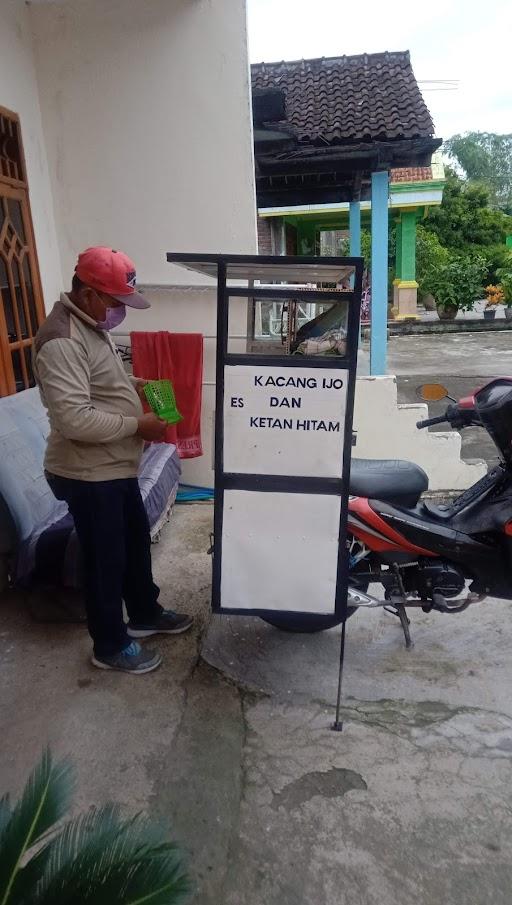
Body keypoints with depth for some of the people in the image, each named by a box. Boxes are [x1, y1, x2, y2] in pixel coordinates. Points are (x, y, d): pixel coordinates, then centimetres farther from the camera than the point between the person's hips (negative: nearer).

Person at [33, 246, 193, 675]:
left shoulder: (93, 324, 9)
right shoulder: (62, 342, -24)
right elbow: (75, 419, -32)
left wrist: (131, 385, 7)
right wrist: (137, 425, -23)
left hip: (116, 466, 10)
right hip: (87, 474, -10)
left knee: (136, 540, 21)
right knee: (106, 559, 5)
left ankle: (145, 614, 42)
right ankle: (111, 646, 25)